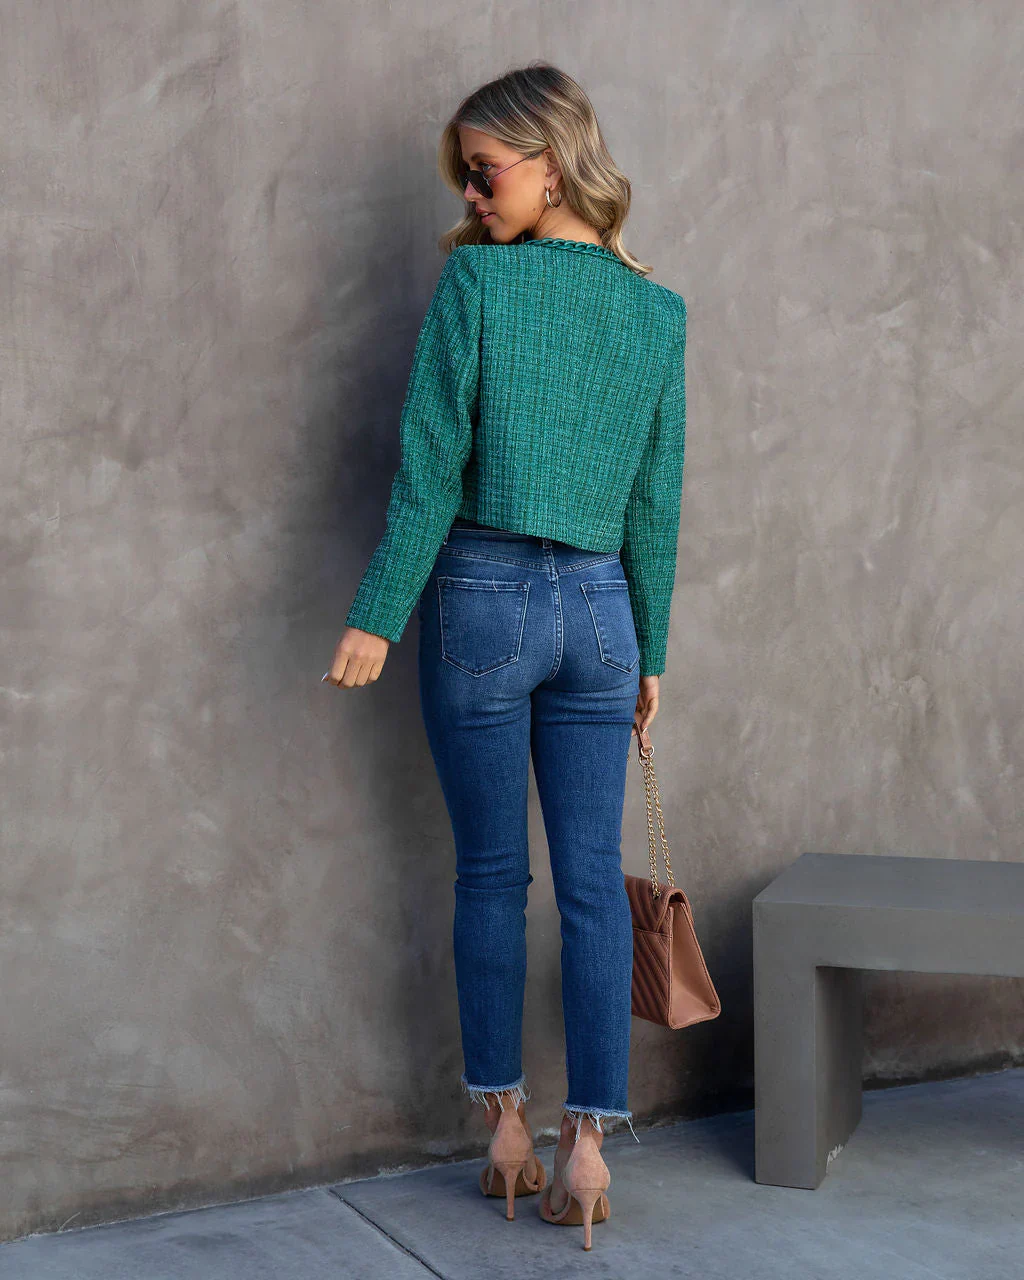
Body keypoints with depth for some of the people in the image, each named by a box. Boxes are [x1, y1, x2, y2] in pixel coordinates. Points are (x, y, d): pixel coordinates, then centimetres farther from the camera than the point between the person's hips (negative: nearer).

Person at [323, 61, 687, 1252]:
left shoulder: (476, 280, -7)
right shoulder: (658, 315, 5)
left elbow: (432, 467, -10)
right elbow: (657, 505, 7)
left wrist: (378, 617, -6)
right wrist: (648, 653, 13)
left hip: (480, 597, -3)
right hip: (598, 609, 3)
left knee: (491, 874, 8)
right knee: (593, 881, 5)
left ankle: (506, 1128, 15)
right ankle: (587, 1142, 7)